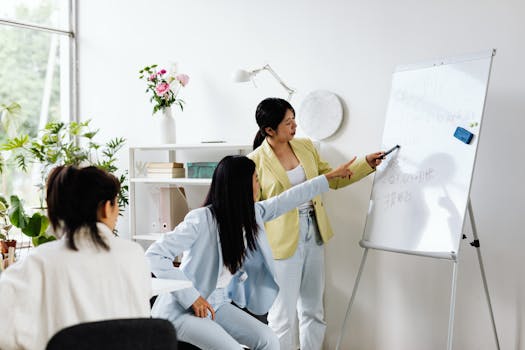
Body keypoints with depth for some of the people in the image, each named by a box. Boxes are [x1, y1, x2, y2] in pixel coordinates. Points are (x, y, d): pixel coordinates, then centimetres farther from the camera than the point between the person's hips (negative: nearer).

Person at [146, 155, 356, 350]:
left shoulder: (251, 214, 1)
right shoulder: (201, 220, -22)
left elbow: (286, 200, 14)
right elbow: (155, 255, -23)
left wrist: (331, 176, 22)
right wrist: (191, 297, -26)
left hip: (217, 305, 7)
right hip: (183, 310, -7)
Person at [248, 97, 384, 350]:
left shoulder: (306, 146, 7)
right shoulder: (255, 161, -9)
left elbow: (332, 179, 16)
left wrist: (367, 163, 6)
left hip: (314, 235, 6)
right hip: (283, 242, -5)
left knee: (313, 310, 14)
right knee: (283, 316, 0)